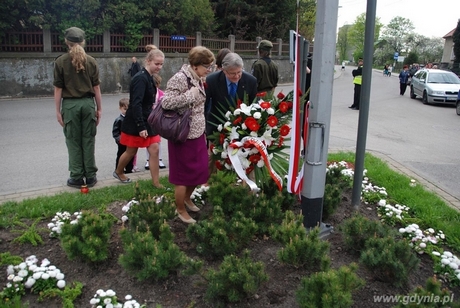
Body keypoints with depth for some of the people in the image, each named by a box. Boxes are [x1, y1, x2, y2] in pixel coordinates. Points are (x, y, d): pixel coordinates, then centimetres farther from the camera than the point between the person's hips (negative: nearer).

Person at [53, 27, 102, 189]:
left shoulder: (60, 61, -3)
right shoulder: (91, 61, 2)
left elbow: (58, 89, -4)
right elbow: (96, 87, 2)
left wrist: (58, 110, 2)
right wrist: (99, 108, 9)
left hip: (70, 104, -2)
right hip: (88, 103, 2)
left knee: (73, 142, 6)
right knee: (88, 141, 7)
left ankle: (77, 178, 11)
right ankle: (90, 176, 12)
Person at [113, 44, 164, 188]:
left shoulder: (149, 78, 8)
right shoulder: (141, 78, -21)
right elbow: (136, 104, -26)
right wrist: (140, 127, -27)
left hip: (147, 121, 8)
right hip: (135, 123, -8)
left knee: (154, 150, 2)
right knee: (131, 152, 11)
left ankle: (156, 182, 8)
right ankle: (118, 172, 37)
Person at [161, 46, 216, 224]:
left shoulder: (199, 79, 6)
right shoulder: (180, 79, -20)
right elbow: (165, 103, -26)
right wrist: (189, 95, -27)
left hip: (197, 133, 8)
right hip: (184, 135, -8)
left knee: (200, 170, 17)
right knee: (184, 174, 6)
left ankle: (187, 198, 42)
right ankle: (180, 210, 26)